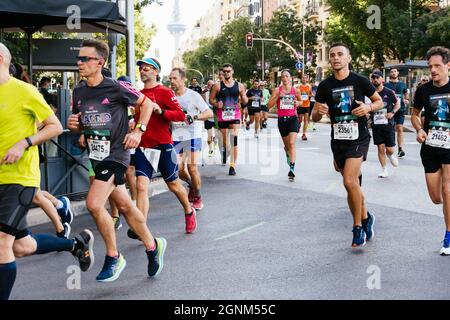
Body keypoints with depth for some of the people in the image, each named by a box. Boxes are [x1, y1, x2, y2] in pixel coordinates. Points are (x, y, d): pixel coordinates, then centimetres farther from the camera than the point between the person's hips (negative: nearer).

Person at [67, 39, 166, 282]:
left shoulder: (116, 88, -13)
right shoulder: (79, 92, 5)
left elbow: (147, 104, -1)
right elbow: (80, 126, 18)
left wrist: (138, 131, -9)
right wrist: (73, 124, -4)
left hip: (116, 153, -7)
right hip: (96, 155, 7)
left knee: (94, 204, -18)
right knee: (124, 206, 14)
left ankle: (113, 257, 1)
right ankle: (152, 245, 33)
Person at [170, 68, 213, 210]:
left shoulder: (193, 95, -7)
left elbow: (210, 113, -10)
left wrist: (193, 117, -24)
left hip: (192, 136, -4)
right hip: (176, 137, 4)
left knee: (192, 168, -11)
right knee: (179, 169, 2)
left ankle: (198, 198, 9)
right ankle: (192, 186, 35)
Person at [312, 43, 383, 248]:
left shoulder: (360, 81, -4)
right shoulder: (325, 86, 2)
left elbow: (380, 102, 8)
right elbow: (314, 117, 5)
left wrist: (368, 108, -13)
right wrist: (319, 112, -18)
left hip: (359, 137, -4)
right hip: (338, 139, 4)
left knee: (349, 181, -19)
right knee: (353, 183, 12)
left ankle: (358, 227, -4)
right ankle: (365, 218, 34)